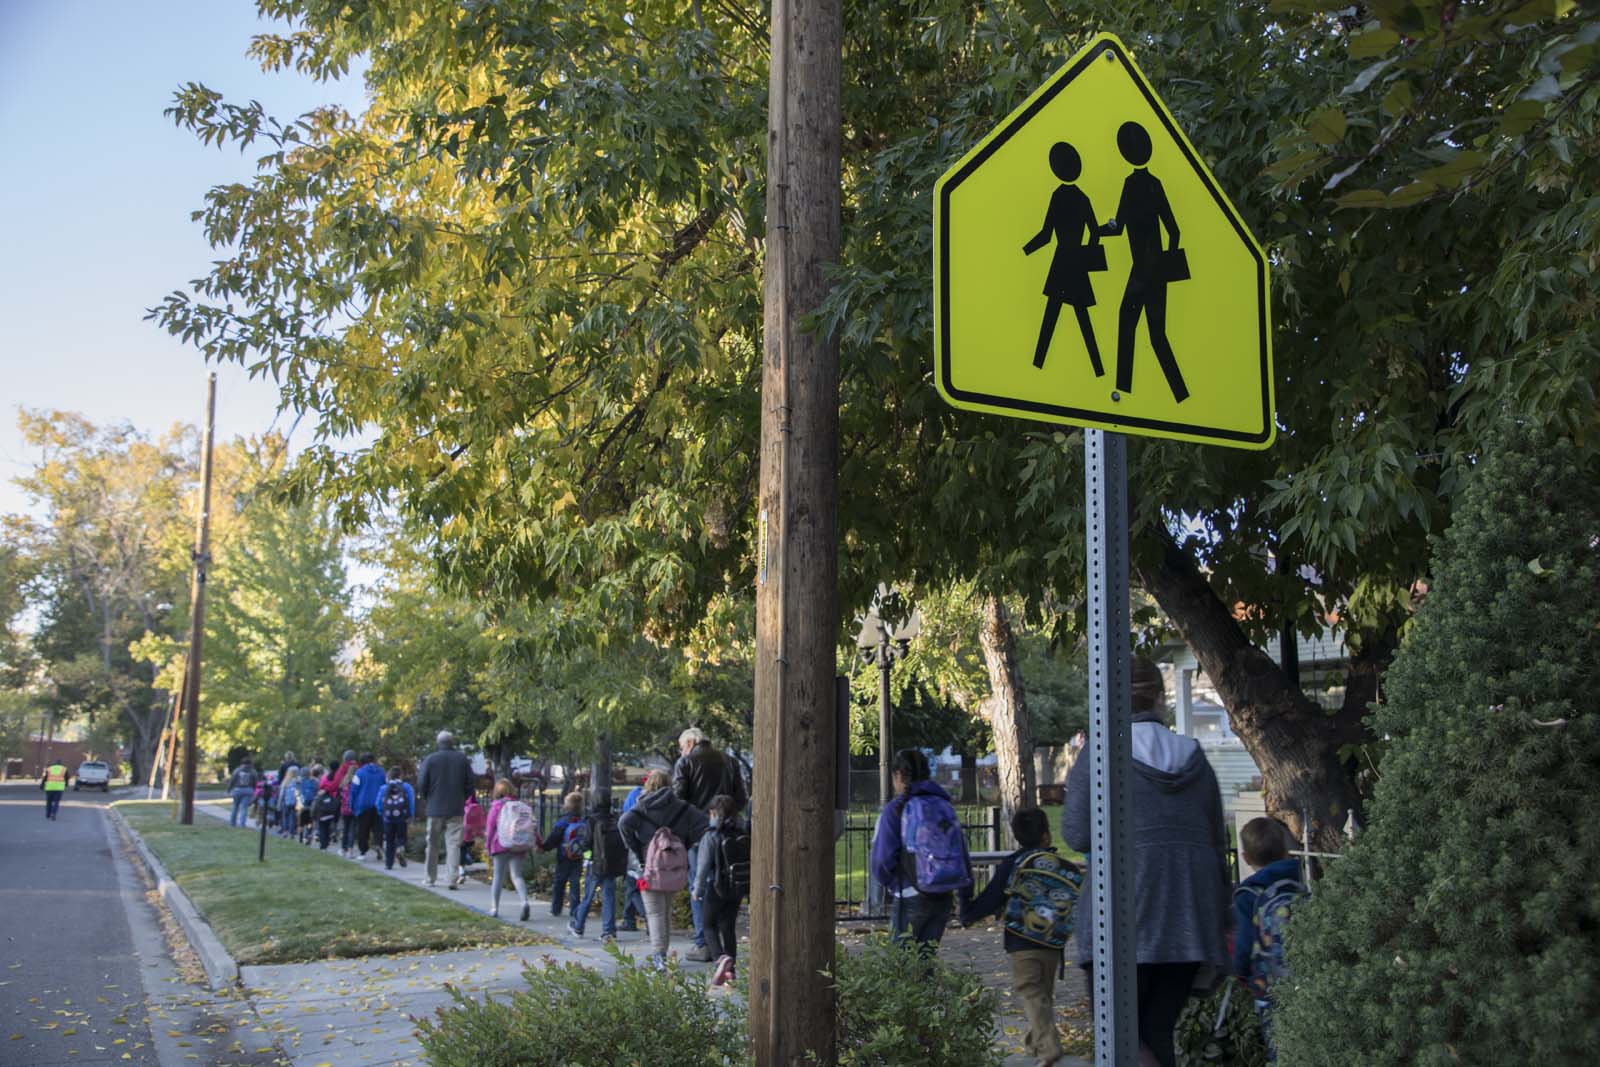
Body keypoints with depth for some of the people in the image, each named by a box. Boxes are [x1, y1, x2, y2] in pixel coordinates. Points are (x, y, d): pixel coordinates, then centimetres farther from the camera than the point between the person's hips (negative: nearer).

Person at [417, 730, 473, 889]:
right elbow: (470, 783, 4)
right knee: (454, 845, -1)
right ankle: (451, 879, -10)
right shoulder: (462, 759, 2)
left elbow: (421, 785, -5)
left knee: (433, 845, 11)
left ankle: (431, 878, 19)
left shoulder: (430, 759, -4)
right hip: (456, 809, 1)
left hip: (435, 809, -1)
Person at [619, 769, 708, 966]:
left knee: (655, 912, 0)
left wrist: (637, 852, -7)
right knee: (667, 911, 17)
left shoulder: (642, 807, 0)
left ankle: (658, 953, -12)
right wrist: (685, 847, 3)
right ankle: (662, 952, 23)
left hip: (651, 865, -3)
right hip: (675, 866, 3)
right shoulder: (682, 807, 7)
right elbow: (703, 824, -5)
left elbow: (624, 824, -17)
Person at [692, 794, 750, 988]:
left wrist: (696, 889, -1)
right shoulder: (743, 835, 0)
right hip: (738, 888, 5)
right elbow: (750, 862, 4)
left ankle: (720, 957, -13)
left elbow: (703, 867, -13)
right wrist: (746, 886, 16)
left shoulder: (711, 837, -16)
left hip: (716, 889, -5)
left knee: (710, 926, 10)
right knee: (729, 926, 15)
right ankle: (730, 969, 15)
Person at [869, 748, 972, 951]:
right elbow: (963, 855, 9)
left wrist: (890, 885, 9)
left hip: (911, 898, -5)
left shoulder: (895, 810, -7)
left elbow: (882, 859, -10)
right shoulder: (945, 806, 10)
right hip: (945, 897, 5)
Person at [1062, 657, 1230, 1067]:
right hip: (1188, 920, 5)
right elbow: (1217, 843, 14)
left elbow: (1077, 835, -3)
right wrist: (1221, 919, 22)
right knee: (1158, 1032, 13)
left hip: (1125, 916, -5)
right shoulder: (1194, 758, 10)